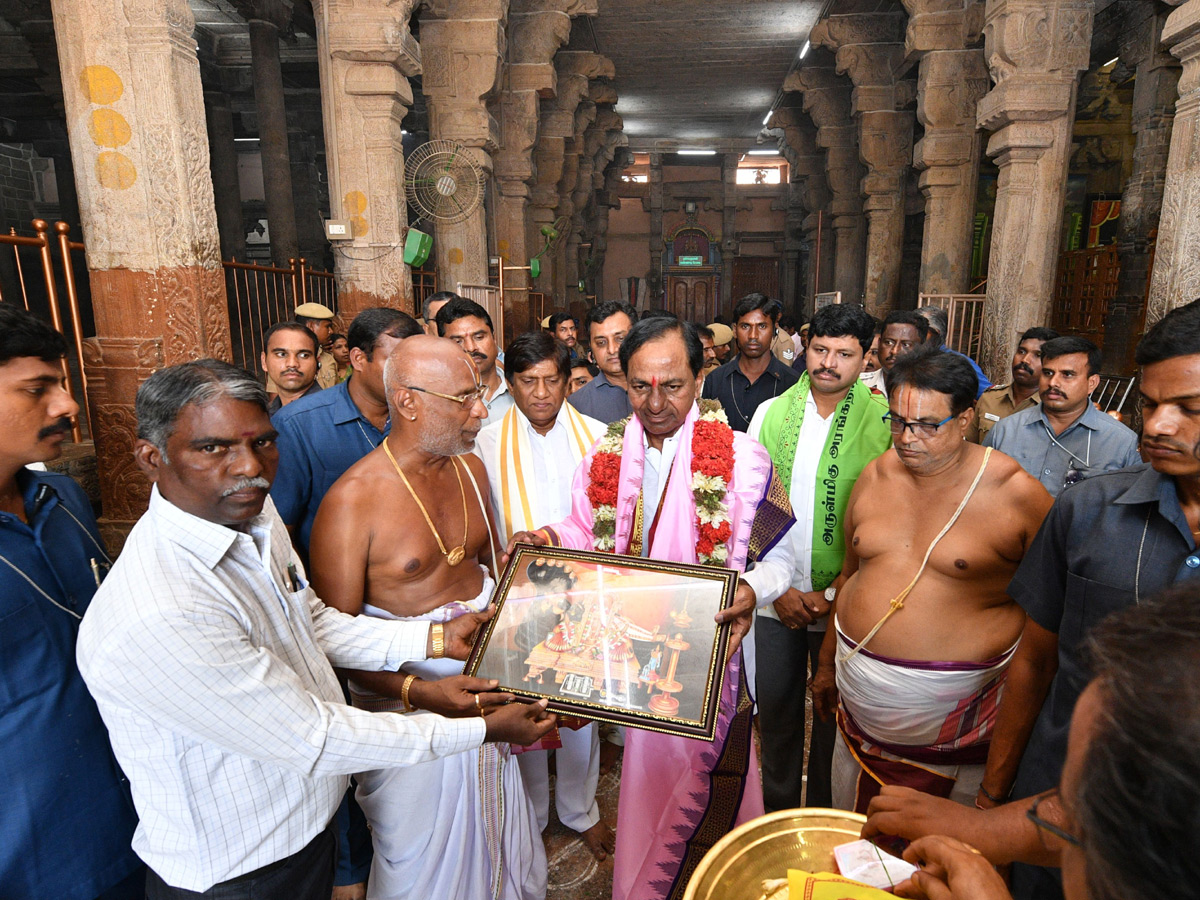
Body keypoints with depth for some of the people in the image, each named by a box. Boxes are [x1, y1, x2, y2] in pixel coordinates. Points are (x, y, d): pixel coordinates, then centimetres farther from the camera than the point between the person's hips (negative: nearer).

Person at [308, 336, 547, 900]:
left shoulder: (470, 468, 1)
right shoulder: (352, 500, -21)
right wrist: (418, 692, -30)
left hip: (483, 681, 6)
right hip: (405, 690, -6)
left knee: (496, 832, 23)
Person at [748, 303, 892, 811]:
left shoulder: (884, 424, -8)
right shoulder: (770, 414, 0)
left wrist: (835, 595, -12)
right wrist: (777, 587, -6)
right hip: (775, 597, 3)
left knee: (835, 716, 14)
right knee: (774, 710, 18)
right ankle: (777, 812, 42)